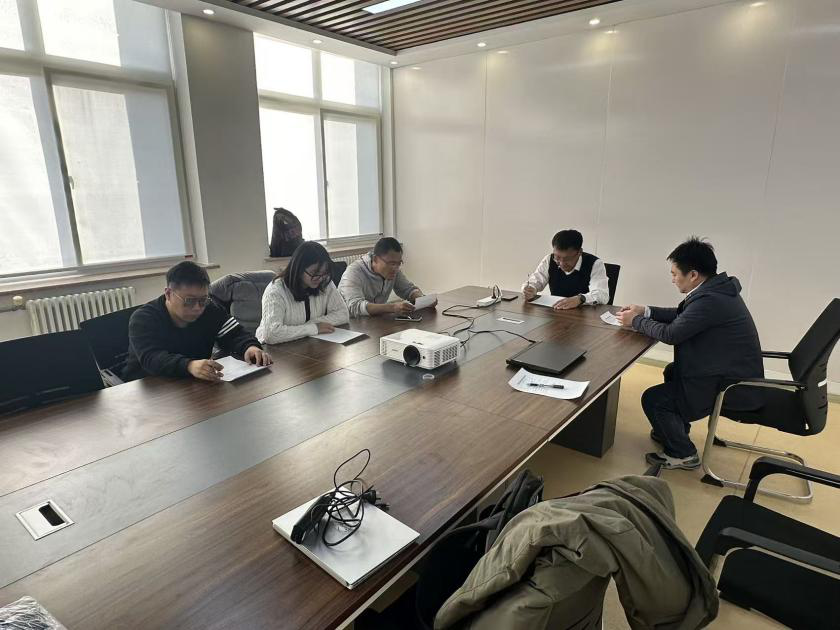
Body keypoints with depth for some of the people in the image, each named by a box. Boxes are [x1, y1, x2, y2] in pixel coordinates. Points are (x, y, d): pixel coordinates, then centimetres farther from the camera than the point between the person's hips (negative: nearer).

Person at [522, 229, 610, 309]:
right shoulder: (549, 260, 2)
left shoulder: (595, 264, -8)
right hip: (555, 312, 2)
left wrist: (580, 299, -35)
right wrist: (530, 290, -17)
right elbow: (535, 281, 6)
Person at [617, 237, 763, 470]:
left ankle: (682, 453, 12)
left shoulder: (710, 299, -29)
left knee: (652, 399, -7)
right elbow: (682, 315, 14)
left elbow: (671, 334, -21)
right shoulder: (717, 288, 2)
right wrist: (645, 311, 7)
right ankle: (676, 429, 38)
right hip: (737, 373, 10)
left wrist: (636, 321, -7)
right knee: (673, 371, 26)